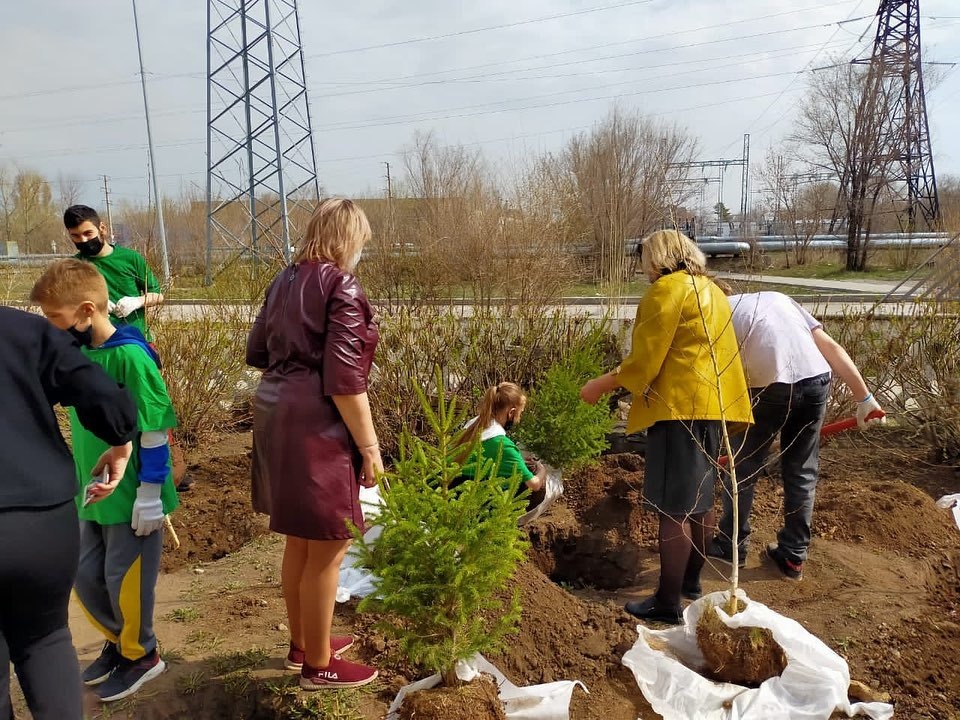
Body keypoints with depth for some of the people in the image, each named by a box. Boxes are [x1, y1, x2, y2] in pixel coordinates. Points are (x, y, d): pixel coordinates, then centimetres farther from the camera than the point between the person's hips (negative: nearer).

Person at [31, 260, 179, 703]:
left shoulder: (129, 356, -21)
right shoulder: (80, 354, 3)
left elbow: (155, 430, -19)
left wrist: (149, 493, -17)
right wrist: (82, 481, 19)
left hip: (131, 497, -8)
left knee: (125, 581, 7)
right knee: (86, 579, 17)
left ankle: (140, 656, 30)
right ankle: (118, 641, 41)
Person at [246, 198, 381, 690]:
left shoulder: (284, 281, 11)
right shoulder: (342, 287, -13)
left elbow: (257, 352, 18)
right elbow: (344, 380, -19)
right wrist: (369, 447, -13)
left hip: (275, 415, 9)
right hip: (316, 426, -9)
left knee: (299, 541, 21)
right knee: (326, 549, 5)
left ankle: (302, 643, 37)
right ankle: (319, 665, 20)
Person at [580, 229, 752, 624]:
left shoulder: (667, 289, -10)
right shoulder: (711, 289, 18)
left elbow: (645, 360, -13)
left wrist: (603, 384, -2)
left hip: (679, 406, -10)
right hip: (711, 402, 10)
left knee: (674, 507, -5)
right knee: (699, 498, 18)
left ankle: (667, 602, 1)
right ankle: (691, 580, 32)